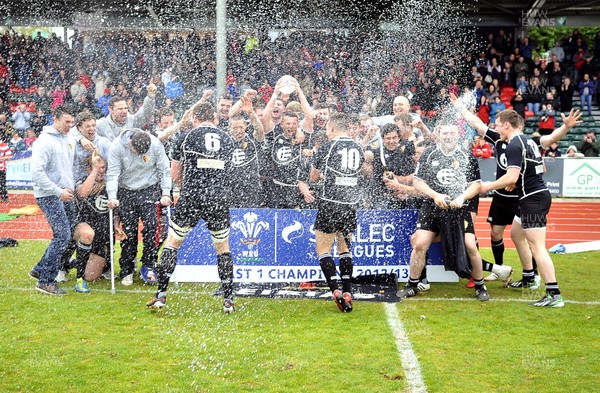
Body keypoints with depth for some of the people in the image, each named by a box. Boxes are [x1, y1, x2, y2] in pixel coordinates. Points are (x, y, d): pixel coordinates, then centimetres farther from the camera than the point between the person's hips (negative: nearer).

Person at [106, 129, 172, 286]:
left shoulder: (156, 145, -14)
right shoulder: (117, 146, -16)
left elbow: (164, 170, -4)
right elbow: (112, 173, -15)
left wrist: (165, 193, -10)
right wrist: (112, 197, -25)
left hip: (149, 189, 0)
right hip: (126, 192, 0)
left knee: (150, 227, -10)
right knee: (128, 232, 0)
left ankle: (148, 267, 4)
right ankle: (127, 270, 13)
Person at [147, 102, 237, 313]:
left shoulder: (184, 137, 4)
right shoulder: (228, 140, 10)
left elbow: (175, 175, 10)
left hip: (191, 198, -2)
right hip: (220, 199, 2)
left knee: (172, 242, 13)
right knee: (223, 247, 17)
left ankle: (161, 295, 9)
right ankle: (228, 300, 14)